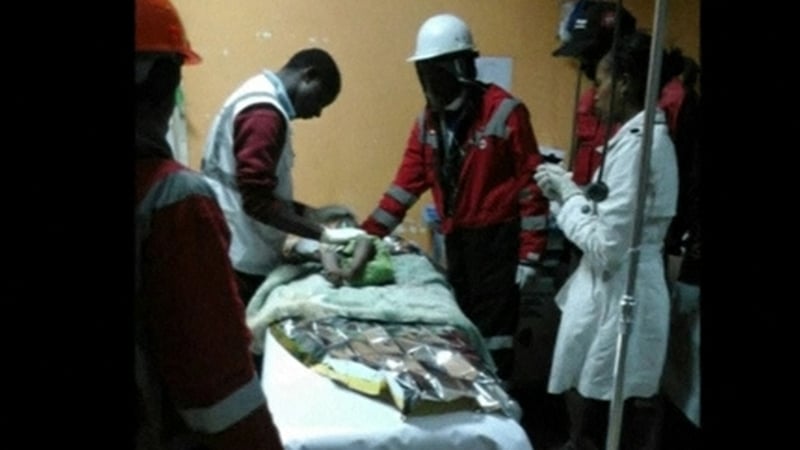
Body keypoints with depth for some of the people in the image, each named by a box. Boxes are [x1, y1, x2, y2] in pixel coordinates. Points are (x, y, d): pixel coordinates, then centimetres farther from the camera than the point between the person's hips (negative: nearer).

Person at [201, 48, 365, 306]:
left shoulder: (260, 97, 15)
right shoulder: (264, 112, -18)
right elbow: (258, 202, -25)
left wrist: (312, 212, 12)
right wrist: (323, 234, -21)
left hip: (243, 256, 10)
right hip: (239, 261, -10)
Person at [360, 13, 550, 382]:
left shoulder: (504, 111, -13)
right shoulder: (428, 119, 6)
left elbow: (531, 185, -12)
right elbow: (408, 182, 8)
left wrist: (530, 254, -13)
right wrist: (369, 234, 3)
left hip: (497, 238, -6)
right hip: (455, 238, 6)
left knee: (492, 329, 0)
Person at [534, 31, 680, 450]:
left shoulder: (635, 145, -21)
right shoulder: (649, 137, 9)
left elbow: (606, 248, -23)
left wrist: (568, 195, -10)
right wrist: (570, 191, 7)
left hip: (616, 297, -10)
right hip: (622, 290, 10)